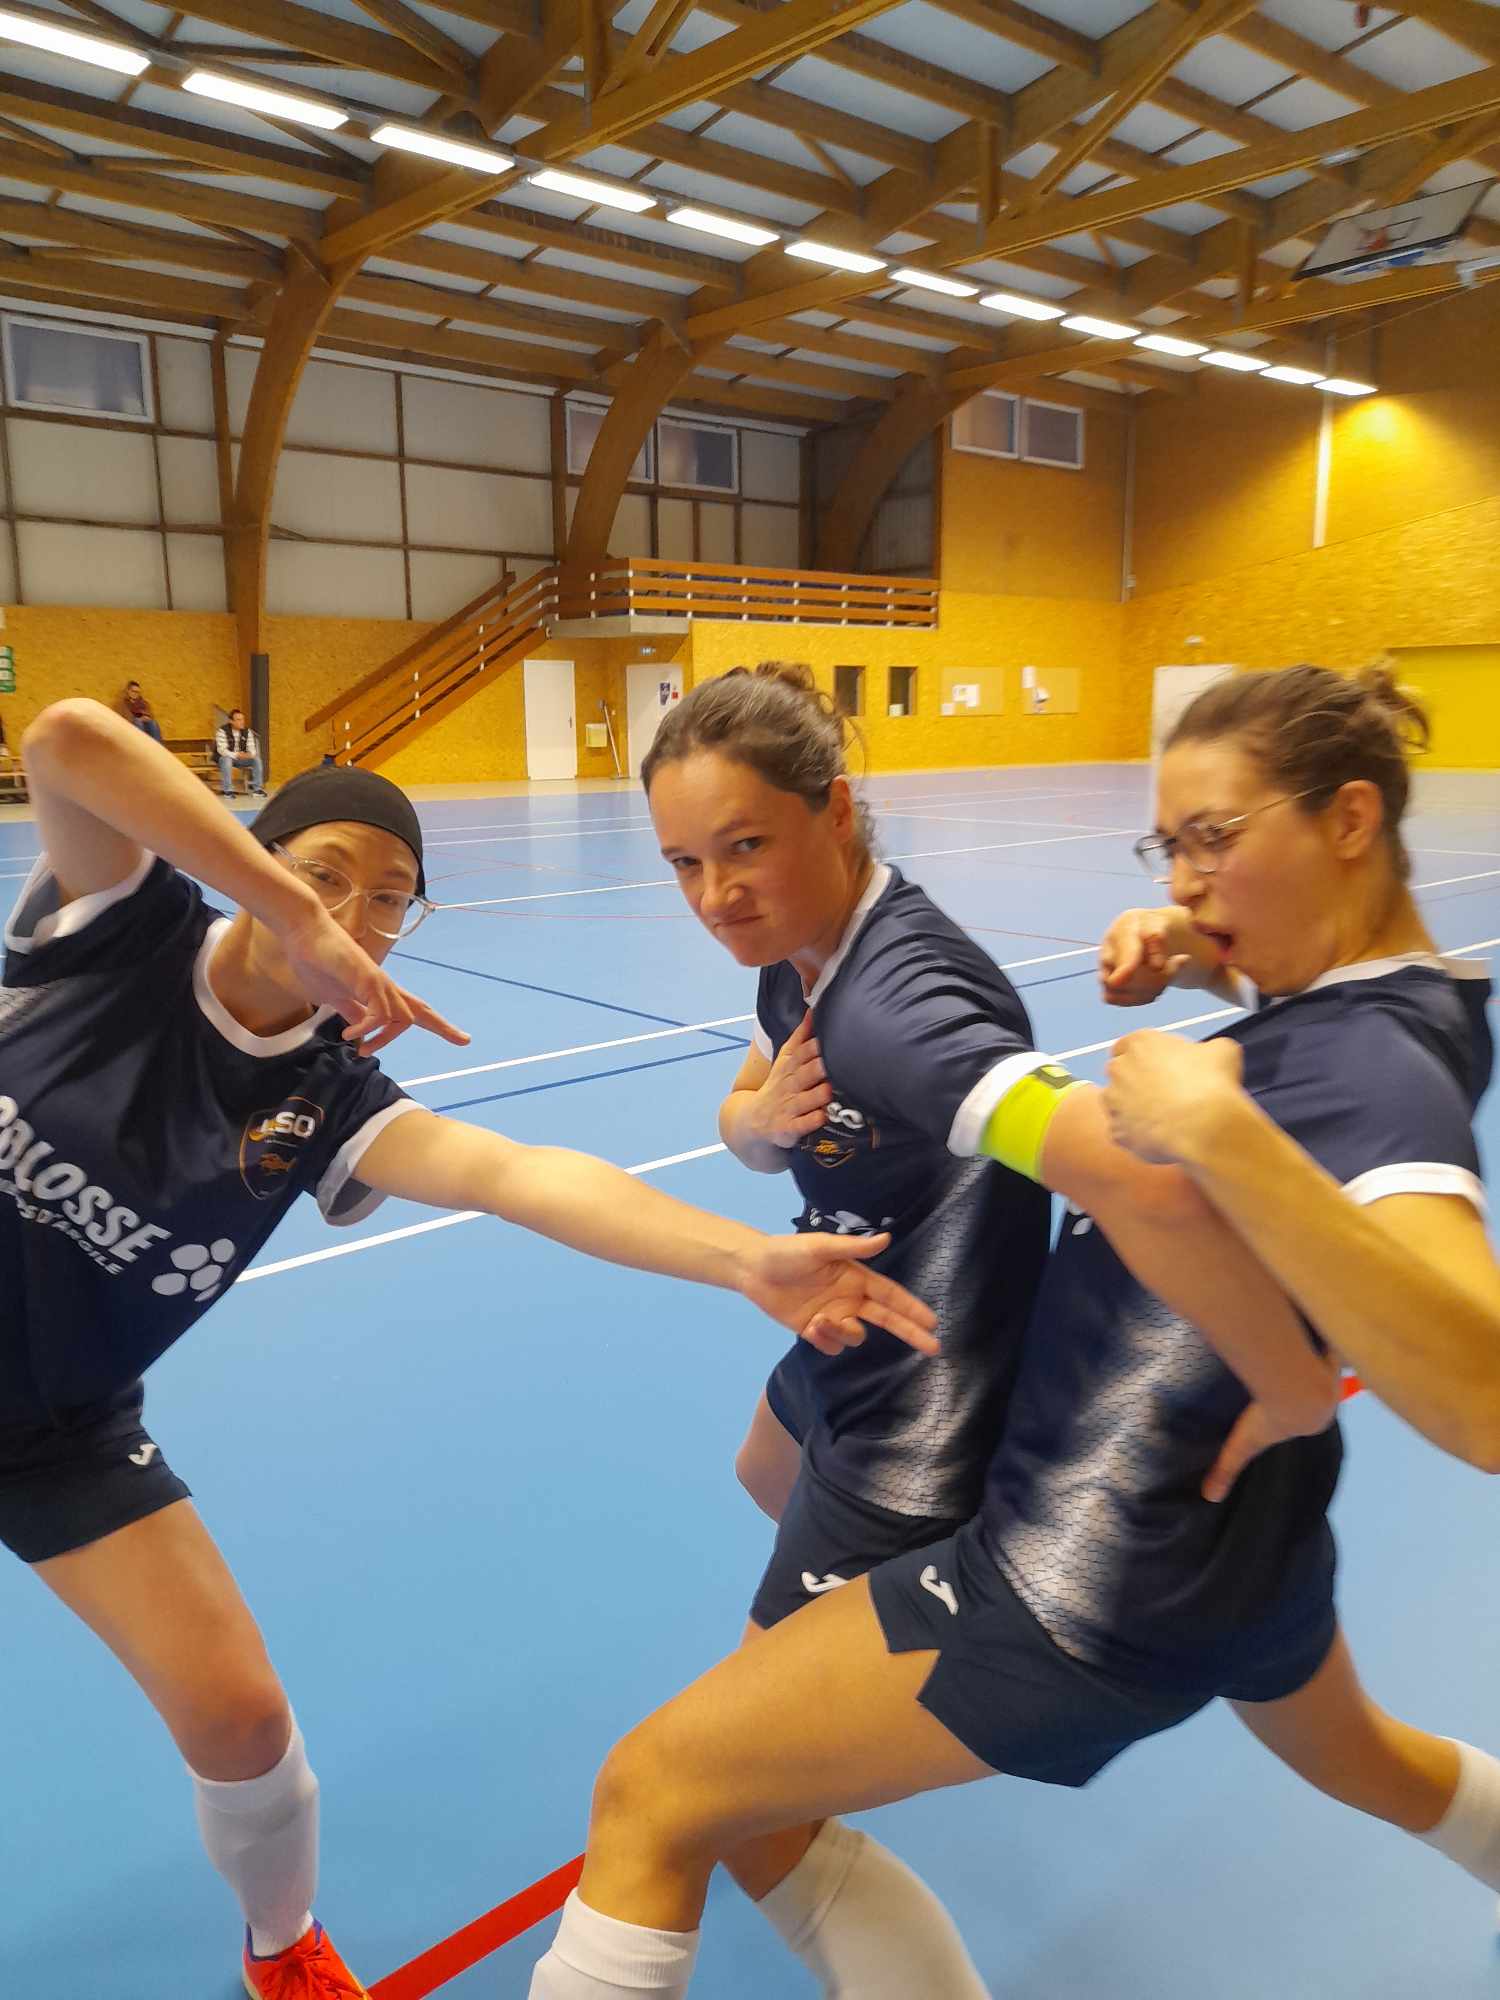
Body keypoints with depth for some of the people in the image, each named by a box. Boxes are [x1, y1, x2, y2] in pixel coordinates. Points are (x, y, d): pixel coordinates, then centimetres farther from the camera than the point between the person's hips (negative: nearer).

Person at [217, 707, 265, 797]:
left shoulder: (247, 731, -2)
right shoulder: (222, 731, -17)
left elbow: (252, 748, -5)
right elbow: (222, 750, -26)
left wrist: (250, 754, -31)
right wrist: (236, 755, -39)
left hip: (241, 757, 5)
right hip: (225, 757, -4)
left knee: (256, 759, -17)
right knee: (226, 759, -38)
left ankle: (257, 789, -12)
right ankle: (227, 790, -32)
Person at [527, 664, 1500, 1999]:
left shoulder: (1374, 1063, -24)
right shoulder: (1360, 1001, 1)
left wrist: (1223, 1133, -44)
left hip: (1089, 1577, -10)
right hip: (1247, 1551, 10)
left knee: (650, 1798, 0)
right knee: (1368, 1761, 43)